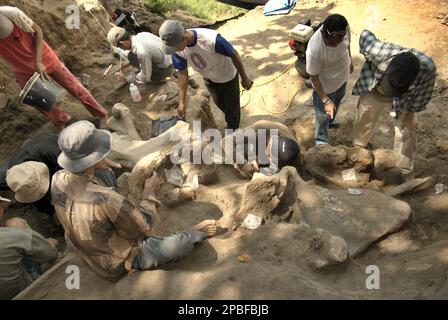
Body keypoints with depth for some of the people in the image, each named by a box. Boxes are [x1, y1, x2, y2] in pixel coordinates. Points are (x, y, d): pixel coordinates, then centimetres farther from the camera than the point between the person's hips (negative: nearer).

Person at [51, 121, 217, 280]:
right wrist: (149, 190, -11)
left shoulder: (58, 179, -19)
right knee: (185, 242, 2)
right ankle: (196, 233, 37)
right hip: (123, 262, -7)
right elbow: (144, 224, -24)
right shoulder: (106, 199, -43)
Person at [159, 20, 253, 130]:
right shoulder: (177, 48, -27)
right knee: (220, 104, 27)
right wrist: (182, 102, -13)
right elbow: (182, 73, -13)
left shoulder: (212, 40, -44)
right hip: (209, 78, 5)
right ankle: (231, 119, 59)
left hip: (228, 76, -4)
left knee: (232, 106, 16)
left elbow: (234, 55, -28)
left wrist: (244, 78, -15)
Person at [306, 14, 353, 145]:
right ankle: (322, 142, 39)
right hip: (325, 84, -6)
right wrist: (325, 100, -27)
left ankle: (330, 121, 64)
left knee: (337, 102, 33)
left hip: (343, 76, 6)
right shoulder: (314, 50, -42)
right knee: (323, 115, 14)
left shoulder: (344, 28, -26)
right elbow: (314, 77, -28)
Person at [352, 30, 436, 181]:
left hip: (402, 100, 0)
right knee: (363, 123, 20)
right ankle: (357, 149, 51)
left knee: (406, 133, 4)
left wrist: (411, 112, -4)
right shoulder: (379, 52, -42)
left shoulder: (427, 67, -38)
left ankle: (407, 172, 26)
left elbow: (423, 92, -15)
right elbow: (365, 35, -19)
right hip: (373, 92, 1)